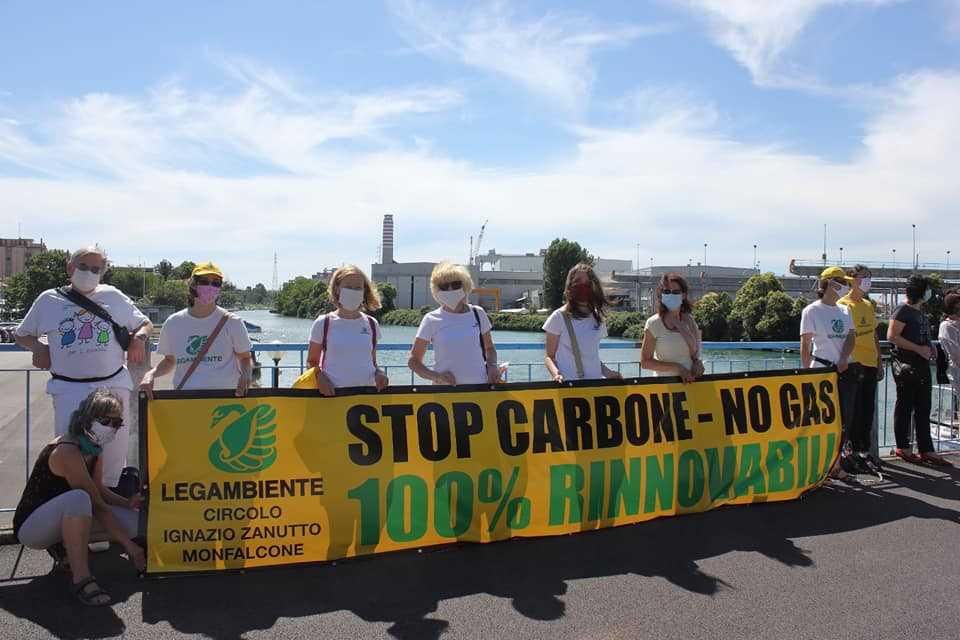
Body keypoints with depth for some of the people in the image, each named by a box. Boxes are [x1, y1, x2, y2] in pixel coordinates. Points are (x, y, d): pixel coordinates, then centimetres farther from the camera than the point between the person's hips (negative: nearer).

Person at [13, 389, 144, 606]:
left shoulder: (94, 446, -1)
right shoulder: (67, 452, -28)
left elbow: (99, 490, 7)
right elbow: (97, 506, -26)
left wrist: (127, 503, -13)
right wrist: (129, 546, -23)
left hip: (60, 519, 9)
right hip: (31, 526, -8)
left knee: (134, 519, -5)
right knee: (78, 498, -39)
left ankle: (64, 548, 6)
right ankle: (81, 579, -30)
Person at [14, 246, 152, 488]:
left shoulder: (113, 296, 8)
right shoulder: (48, 300, 8)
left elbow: (145, 324, 17)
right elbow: (22, 335, 19)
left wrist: (139, 338, -5)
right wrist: (39, 347, -1)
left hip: (113, 384, 1)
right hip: (68, 389, -1)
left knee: (115, 454, 6)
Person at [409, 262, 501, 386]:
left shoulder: (477, 314, 7)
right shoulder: (432, 319, -1)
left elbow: (489, 348, 21)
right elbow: (413, 361, 3)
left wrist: (492, 365, 0)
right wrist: (436, 376, -13)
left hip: (479, 385, 2)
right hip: (444, 389, -2)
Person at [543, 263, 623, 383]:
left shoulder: (597, 319, 13)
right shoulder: (559, 317, 0)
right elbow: (549, 356, 2)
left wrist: (608, 372, 6)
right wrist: (556, 374, -16)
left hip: (595, 383, 4)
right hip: (568, 385, -4)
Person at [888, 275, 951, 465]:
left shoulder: (921, 311, 17)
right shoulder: (903, 310, -11)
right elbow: (892, 336, -20)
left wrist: (931, 346, 10)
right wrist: (919, 349, -20)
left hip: (922, 364, 9)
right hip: (906, 365, -9)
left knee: (923, 409, 9)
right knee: (905, 407, 0)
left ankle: (926, 450, 14)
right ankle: (902, 448, 10)